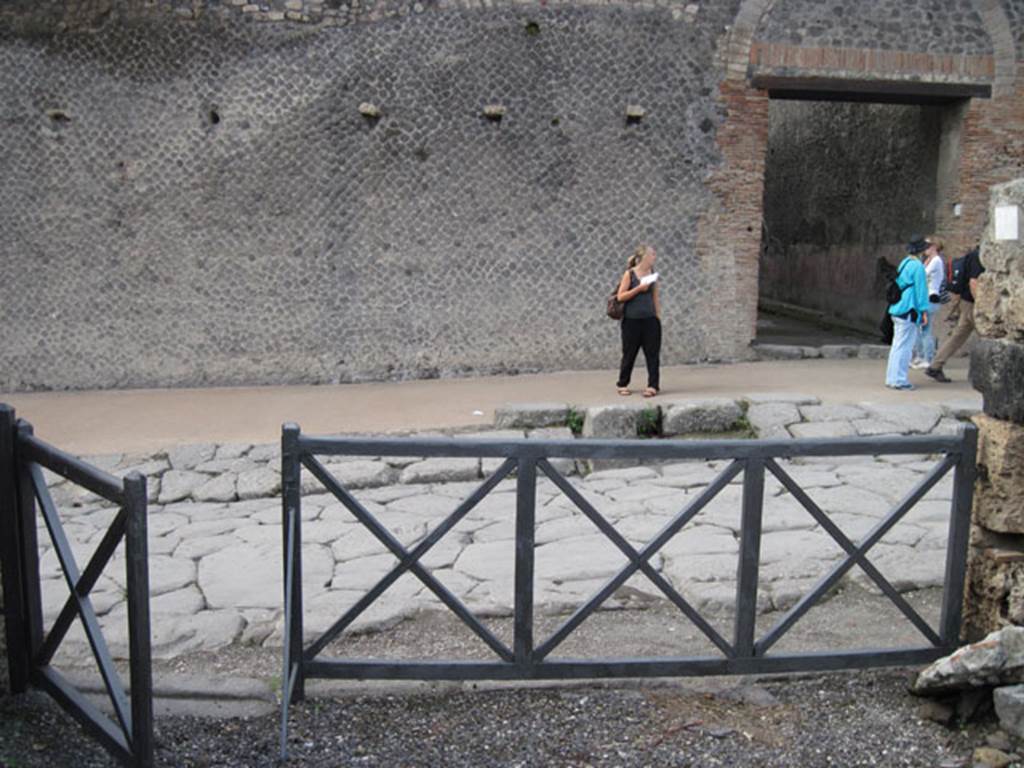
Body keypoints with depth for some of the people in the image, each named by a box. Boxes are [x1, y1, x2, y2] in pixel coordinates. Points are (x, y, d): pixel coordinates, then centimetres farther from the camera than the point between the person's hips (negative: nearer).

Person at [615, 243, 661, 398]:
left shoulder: (652, 274, 7)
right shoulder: (630, 274, -6)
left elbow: (655, 297, 13)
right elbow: (621, 296, -9)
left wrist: (658, 316, 8)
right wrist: (638, 288, -18)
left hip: (650, 319, 4)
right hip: (632, 320, -4)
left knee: (652, 353, -1)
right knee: (629, 353, 6)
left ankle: (653, 385, 4)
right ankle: (623, 384, 20)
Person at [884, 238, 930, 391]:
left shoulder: (904, 263, 15)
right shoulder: (917, 266, -12)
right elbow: (920, 290, -13)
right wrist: (924, 312, -10)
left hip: (898, 309, 9)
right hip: (908, 310, -9)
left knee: (898, 344, 13)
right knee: (904, 345, -6)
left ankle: (892, 378, 18)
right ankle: (899, 380, -4)